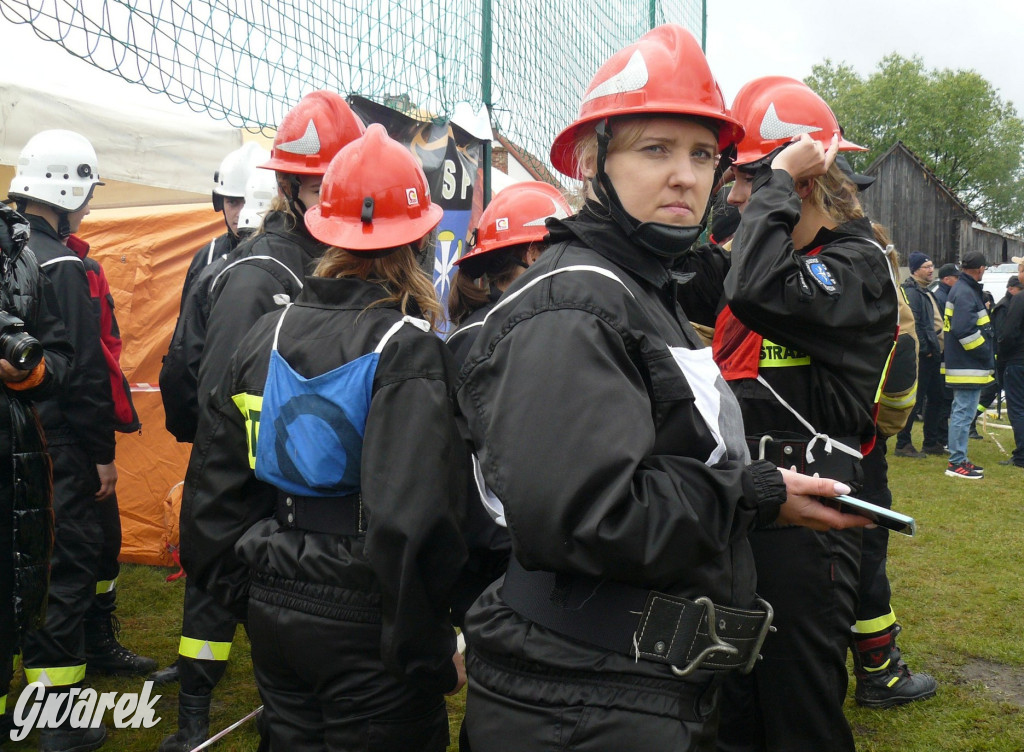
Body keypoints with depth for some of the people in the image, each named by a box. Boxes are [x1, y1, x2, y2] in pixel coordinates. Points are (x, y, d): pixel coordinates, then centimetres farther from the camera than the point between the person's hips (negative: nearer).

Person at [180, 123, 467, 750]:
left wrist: (245, 589, 17)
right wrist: (431, 650, -13)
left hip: (273, 612, 6)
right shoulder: (409, 349, -16)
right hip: (362, 628, -5)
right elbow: (410, 519, -24)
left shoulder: (269, 334, 1)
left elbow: (214, 480, 7)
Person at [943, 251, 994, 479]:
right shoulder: (966, 293, -17)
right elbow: (965, 329, -27)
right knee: (964, 413, -7)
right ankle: (957, 463, -3)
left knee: (962, 412, 16)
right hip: (968, 367, -11)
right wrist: (985, 354, -17)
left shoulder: (962, 289, 16)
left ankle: (959, 458, 24)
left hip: (964, 366, 11)